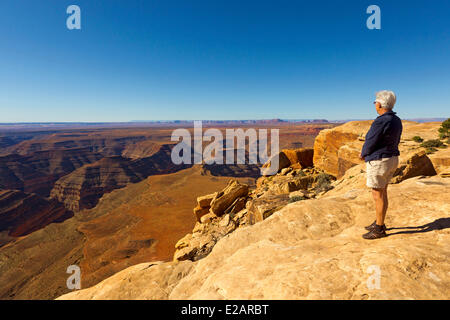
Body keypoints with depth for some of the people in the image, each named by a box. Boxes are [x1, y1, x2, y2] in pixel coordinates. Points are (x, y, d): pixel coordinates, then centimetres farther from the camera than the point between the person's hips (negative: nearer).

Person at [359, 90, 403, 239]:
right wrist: (367, 153, 9)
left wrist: (363, 154, 4)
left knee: (378, 196, 1)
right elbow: (394, 142, 15)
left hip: (379, 162, -10)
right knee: (382, 193, 18)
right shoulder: (396, 120, 8)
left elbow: (370, 143, -18)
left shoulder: (380, 122, -22)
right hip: (391, 159, 10)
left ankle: (379, 230, 12)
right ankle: (379, 223, 31)